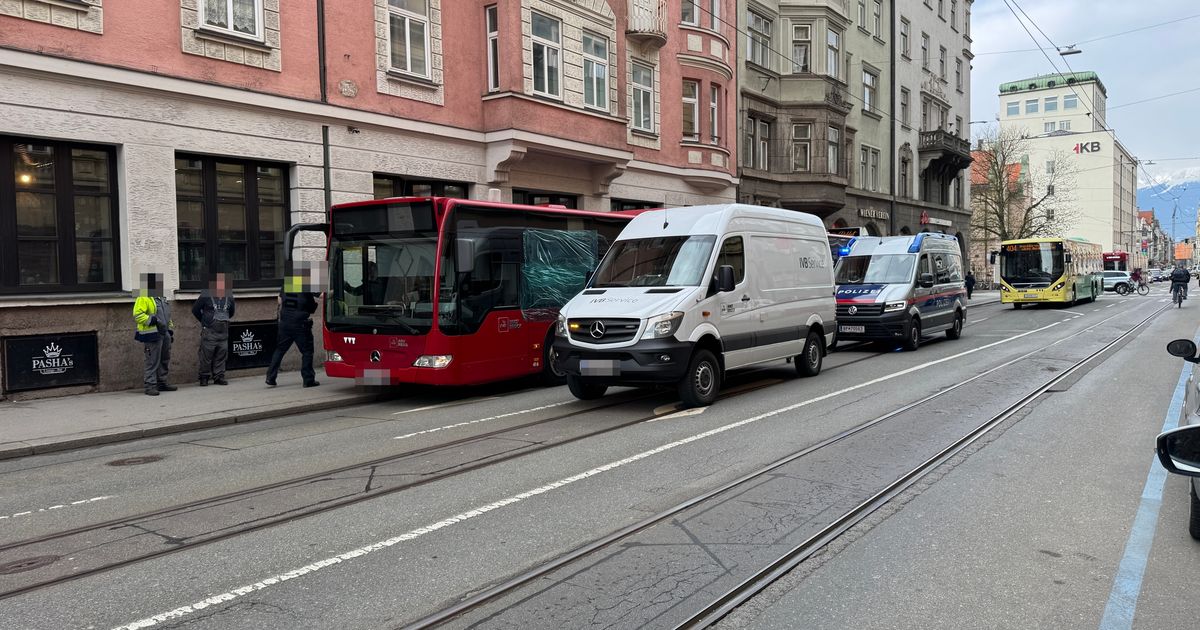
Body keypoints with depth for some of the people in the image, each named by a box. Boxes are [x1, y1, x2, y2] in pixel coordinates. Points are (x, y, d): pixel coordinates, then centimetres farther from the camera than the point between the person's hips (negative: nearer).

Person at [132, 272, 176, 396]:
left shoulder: (160, 298, 18)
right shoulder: (143, 299, -10)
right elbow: (137, 315, -19)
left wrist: (170, 330, 21)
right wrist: (152, 320, -26)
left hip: (164, 333, 9)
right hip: (152, 335, -9)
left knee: (165, 360, 14)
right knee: (152, 361, -7)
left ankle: (162, 383, 25)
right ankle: (150, 386, -2)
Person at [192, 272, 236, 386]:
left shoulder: (228, 297, 11)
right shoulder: (206, 295, -3)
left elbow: (231, 311, 27)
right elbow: (195, 310, 5)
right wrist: (204, 321, 10)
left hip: (223, 331, 4)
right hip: (209, 331, -4)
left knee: (221, 355, 5)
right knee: (206, 355, -3)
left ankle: (219, 377, 12)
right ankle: (204, 377, 8)